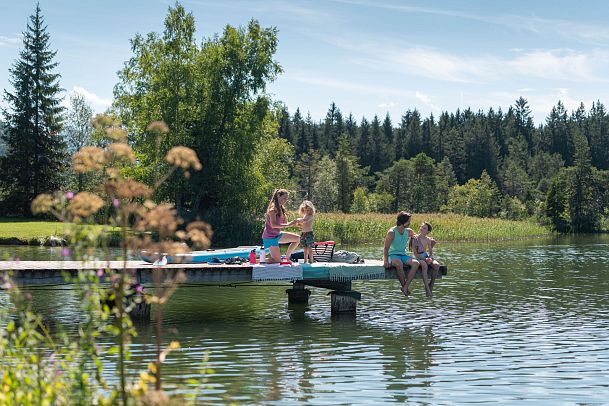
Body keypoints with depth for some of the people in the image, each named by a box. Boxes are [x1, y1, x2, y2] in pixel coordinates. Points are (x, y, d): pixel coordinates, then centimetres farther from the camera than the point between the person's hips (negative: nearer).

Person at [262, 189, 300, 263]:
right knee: (278, 261, -7)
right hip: (270, 237, -9)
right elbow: (273, 225, -28)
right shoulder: (273, 208, -18)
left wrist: (293, 223, -9)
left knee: (297, 238, 8)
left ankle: (287, 257, 13)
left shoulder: (281, 208, 9)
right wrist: (288, 225, -31)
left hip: (277, 235, 9)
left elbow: (285, 223, 10)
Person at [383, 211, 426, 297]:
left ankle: (405, 287, -30)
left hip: (403, 255, 5)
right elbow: (386, 248, -12)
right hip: (392, 255, -5)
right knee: (399, 263, -41)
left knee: (416, 263, -25)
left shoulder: (409, 232, 7)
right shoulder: (391, 232, -10)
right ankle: (404, 286, -24)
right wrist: (385, 260, -26)